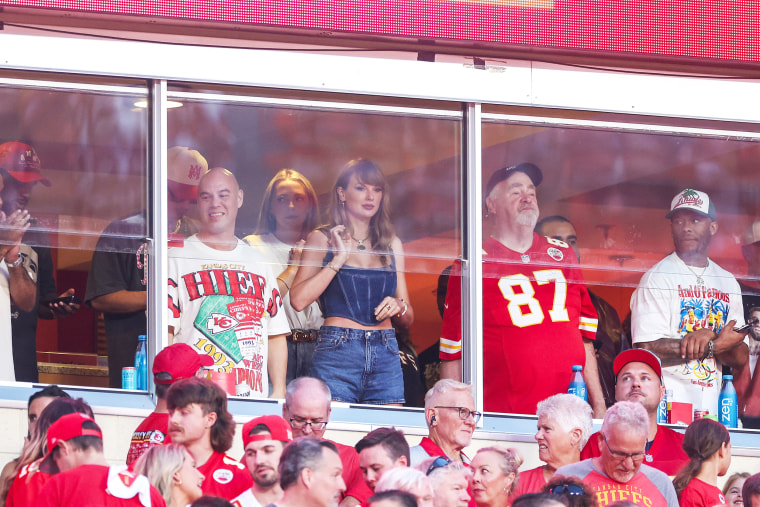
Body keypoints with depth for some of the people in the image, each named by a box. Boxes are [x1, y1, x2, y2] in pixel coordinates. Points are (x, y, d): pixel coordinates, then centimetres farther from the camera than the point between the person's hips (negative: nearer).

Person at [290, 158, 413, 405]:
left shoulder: (392, 244, 17)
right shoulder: (323, 239, 7)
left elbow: (408, 319, 20)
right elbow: (299, 299, -9)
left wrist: (399, 307, -2)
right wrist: (338, 259, -7)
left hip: (386, 357, 3)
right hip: (337, 352, -3)